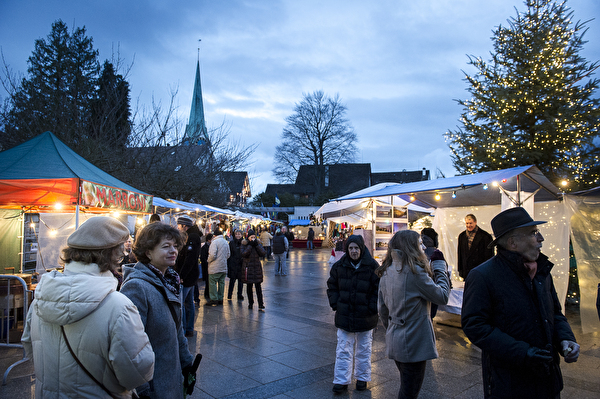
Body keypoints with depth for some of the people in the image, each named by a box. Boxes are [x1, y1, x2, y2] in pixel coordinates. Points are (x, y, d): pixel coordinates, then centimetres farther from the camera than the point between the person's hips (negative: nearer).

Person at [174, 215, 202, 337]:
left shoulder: (191, 238, -17)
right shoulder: (193, 236, 14)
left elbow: (190, 260, -24)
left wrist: (181, 276, -24)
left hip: (186, 277, -10)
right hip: (190, 276, 10)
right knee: (188, 303, 15)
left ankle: (183, 330, -1)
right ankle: (189, 329, 23)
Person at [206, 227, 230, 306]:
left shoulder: (214, 242, -12)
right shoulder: (226, 242, 11)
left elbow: (212, 255, -18)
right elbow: (228, 254, 15)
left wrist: (208, 260, -1)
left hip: (215, 267, -7)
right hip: (224, 267, 7)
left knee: (213, 283, -1)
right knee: (221, 282, 11)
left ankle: (214, 300, -2)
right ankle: (220, 299, 16)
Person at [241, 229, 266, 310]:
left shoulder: (258, 243, 4)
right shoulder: (244, 244, -2)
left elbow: (263, 254, -7)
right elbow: (243, 254, -18)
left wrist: (257, 245, -14)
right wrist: (250, 245, -19)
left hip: (257, 267, 1)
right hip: (248, 267, -1)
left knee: (258, 286, -3)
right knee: (249, 286, 9)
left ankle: (261, 305, -4)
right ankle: (250, 303, 23)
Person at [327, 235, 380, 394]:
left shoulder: (372, 266, -10)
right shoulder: (339, 266, -2)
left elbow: (379, 288, -4)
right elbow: (332, 286, 9)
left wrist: (372, 308, -9)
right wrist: (335, 304, -1)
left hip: (365, 316, -1)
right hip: (344, 315, 2)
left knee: (363, 350, 15)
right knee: (343, 350, 7)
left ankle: (362, 378, 32)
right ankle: (341, 381, 17)